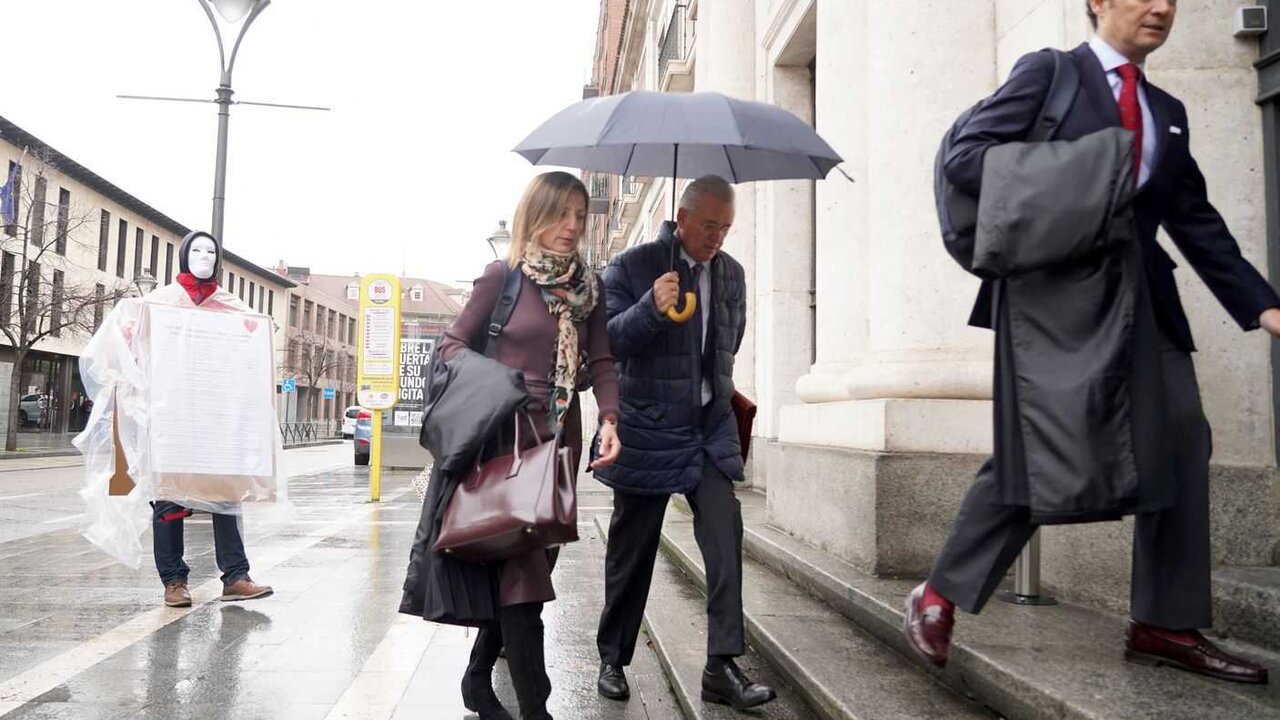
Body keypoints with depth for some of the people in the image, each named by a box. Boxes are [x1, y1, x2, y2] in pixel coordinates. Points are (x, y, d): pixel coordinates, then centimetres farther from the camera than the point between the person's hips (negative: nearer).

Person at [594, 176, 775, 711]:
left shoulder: (731, 272, 8)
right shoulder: (632, 266, -7)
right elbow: (605, 340, -14)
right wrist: (651, 308, -29)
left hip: (711, 426, 4)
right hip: (647, 429, -3)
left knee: (725, 540, -9)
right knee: (631, 552, 7)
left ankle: (722, 668, -3)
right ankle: (612, 661, 24)